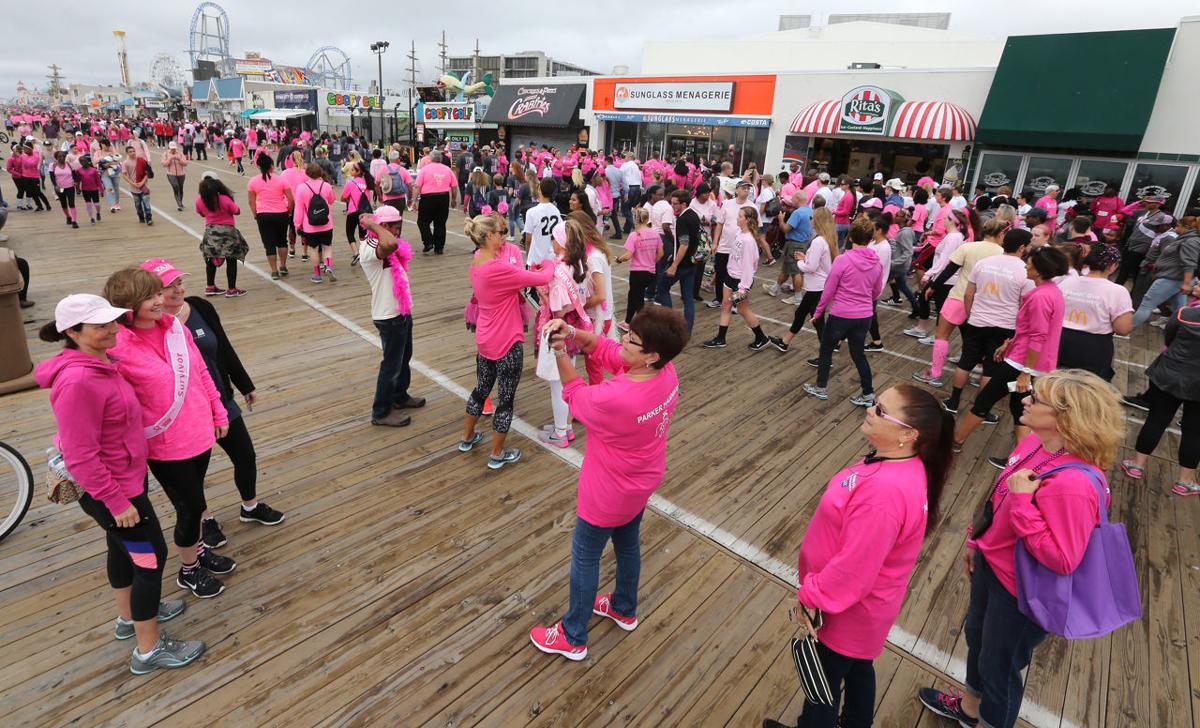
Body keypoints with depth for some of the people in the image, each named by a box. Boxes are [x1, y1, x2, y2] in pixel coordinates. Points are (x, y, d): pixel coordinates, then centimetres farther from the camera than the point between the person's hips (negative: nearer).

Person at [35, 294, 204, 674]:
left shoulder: (100, 363, 0)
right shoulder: (78, 381, -30)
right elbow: (80, 455, -27)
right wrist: (116, 502, -21)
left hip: (126, 477, 10)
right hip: (113, 489, -10)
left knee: (123, 548, 26)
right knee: (152, 557, 3)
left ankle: (129, 616, 48)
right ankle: (149, 649, 19)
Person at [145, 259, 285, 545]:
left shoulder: (200, 307, -6)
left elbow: (225, 349, 5)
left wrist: (246, 386, 12)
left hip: (221, 402, 4)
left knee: (246, 457, 15)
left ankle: (250, 507, 41)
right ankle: (205, 520, 42)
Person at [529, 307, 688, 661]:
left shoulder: (614, 399, -40)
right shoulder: (666, 370, -17)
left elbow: (576, 395, -16)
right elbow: (604, 348, -7)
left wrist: (559, 352, -11)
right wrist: (571, 333, -20)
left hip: (609, 495, -7)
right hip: (641, 484, 8)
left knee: (584, 558, 14)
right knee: (627, 544, 29)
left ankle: (572, 638, 36)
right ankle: (624, 610, 54)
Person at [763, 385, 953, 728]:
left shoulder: (885, 491, -38)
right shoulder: (900, 464, -7)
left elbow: (854, 568, -31)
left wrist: (810, 598, -17)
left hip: (845, 609, -8)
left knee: (823, 679, 17)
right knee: (857, 667, 30)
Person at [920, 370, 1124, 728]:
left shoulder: (1073, 484, -35)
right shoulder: (1034, 442, -10)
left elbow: (1061, 560, -30)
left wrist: (1022, 502, -34)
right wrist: (977, 540, 16)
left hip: (1019, 591, -8)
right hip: (991, 563, 8)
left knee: (998, 666, 17)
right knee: (976, 636, 30)